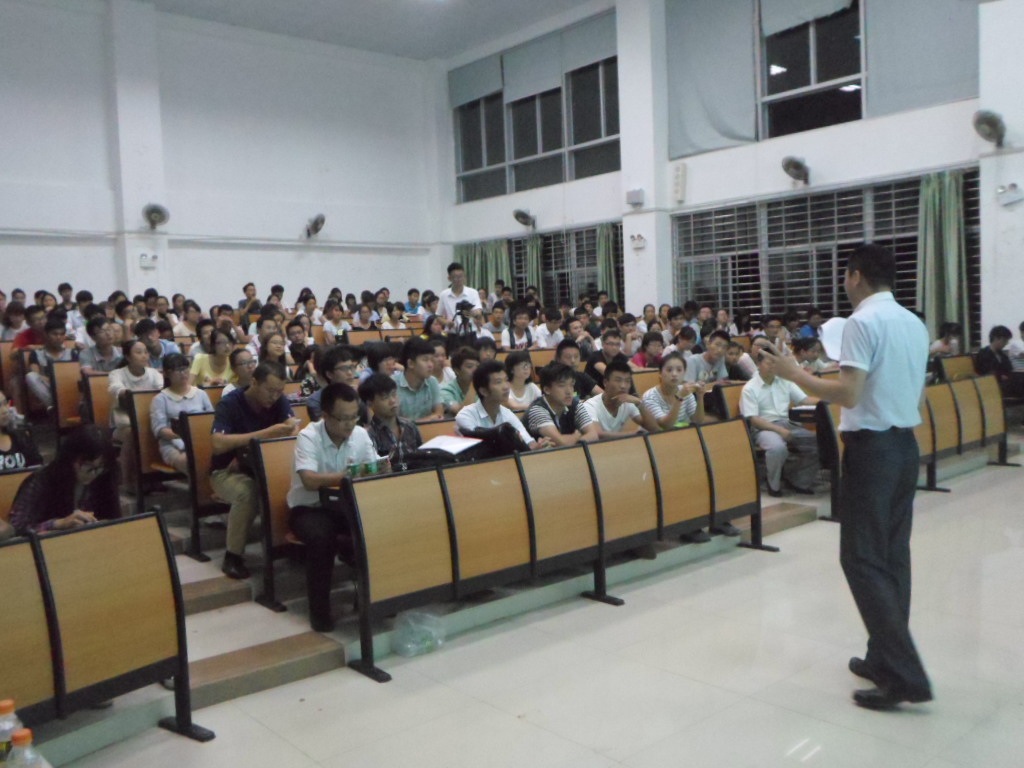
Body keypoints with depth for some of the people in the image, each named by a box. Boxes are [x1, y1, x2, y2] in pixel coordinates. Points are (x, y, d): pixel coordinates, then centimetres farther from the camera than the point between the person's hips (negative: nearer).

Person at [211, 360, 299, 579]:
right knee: (247, 492, -38)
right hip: (227, 472, -4)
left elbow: (294, 430, -15)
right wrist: (267, 433, -36)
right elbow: (217, 443, -32)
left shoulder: (279, 401, -2)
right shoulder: (229, 404, -17)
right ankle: (233, 556, -21)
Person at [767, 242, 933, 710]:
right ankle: (886, 657, 21)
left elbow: (848, 394, -21)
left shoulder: (862, 322, -14)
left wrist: (794, 374, -11)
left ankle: (903, 674, -5)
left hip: (872, 447, -8)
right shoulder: (915, 324, 12)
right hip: (906, 443, 9)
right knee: (893, 555, 13)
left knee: (862, 558, -4)